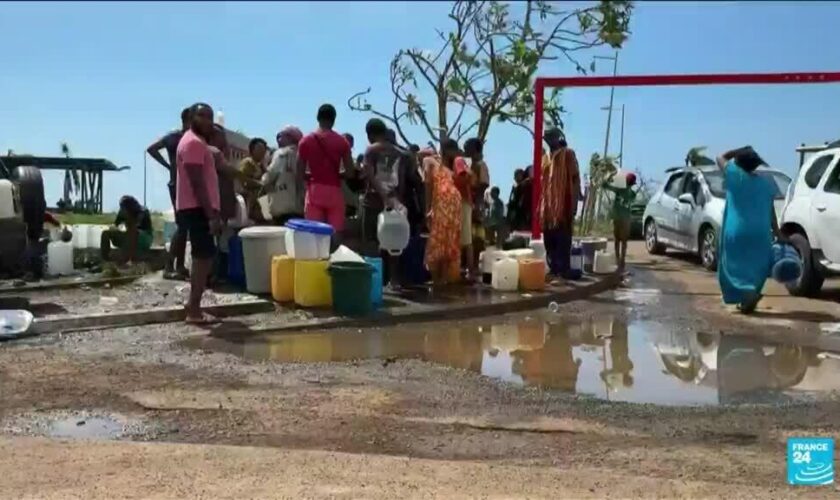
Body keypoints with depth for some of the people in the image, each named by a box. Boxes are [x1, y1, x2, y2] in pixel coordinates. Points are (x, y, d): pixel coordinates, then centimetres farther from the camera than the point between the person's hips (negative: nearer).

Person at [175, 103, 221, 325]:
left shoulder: (198, 142, 20)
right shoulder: (193, 142, -13)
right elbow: (197, 184, -21)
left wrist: (212, 213, 20)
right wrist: (211, 216, -23)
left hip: (199, 208, 11)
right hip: (197, 209, -11)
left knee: (202, 257, 13)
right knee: (204, 257, -10)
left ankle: (194, 306, 17)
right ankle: (194, 310, -8)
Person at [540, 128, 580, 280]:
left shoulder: (568, 154, 0)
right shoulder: (545, 158, 19)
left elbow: (575, 179, -5)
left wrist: (574, 203, -13)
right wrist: (540, 205, 11)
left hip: (563, 205, -7)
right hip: (547, 206, 7)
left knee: (563, 241, -7)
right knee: (549, 241, 8)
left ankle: (563, 271, -5)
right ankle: (553, 269, 15)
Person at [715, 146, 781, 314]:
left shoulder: (735, 175, -6)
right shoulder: (766, 183, 5)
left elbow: (721, 158, 11)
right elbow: (771, 212, 5)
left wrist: (740, 150, 11)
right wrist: (778, 233, 9)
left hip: (736, 232, -3)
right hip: (760, 233, 4)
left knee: (736, 266, 3)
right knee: (755, 268, 16)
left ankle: (748, 291, -19)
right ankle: (747, 299, 18)